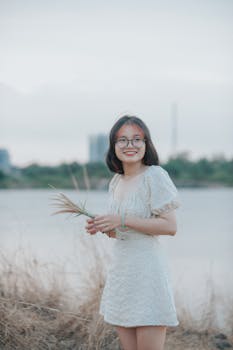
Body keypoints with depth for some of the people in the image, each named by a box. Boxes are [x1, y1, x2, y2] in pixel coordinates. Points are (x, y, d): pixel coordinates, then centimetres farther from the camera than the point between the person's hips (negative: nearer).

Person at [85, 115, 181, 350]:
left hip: (147, 270, -7)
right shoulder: (116, 181, 13)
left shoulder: (154, 176, -10)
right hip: (120, 269, 7)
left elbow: (170, 226, -16)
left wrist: (122, 220, -18)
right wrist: (102, 227, 0)